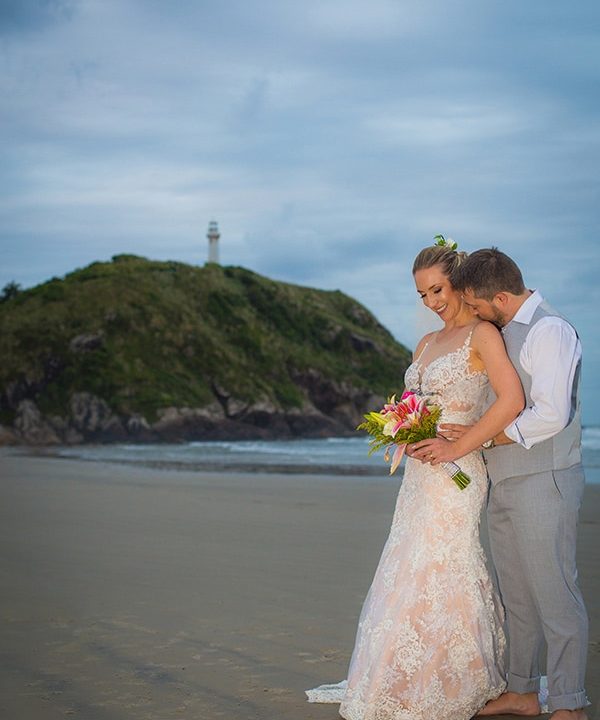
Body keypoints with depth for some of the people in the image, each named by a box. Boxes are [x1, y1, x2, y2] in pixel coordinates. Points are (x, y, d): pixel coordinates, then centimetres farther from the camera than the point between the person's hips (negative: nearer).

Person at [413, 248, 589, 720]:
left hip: (542, 483, -9)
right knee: (517, 595, 15)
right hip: (504, 485, 9)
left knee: (555, 595, -4)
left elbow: (550, 415, -23)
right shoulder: (501, 333, 14)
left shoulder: (550, 331, -14)